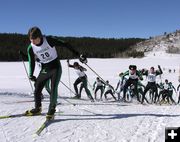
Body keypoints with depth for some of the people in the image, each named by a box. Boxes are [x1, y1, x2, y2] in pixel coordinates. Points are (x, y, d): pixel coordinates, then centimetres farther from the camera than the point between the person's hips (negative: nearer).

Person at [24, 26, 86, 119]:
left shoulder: (49, 40, -20)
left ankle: (51, 111, -6)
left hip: (55, 67, -4)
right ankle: (37, 108, 25)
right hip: (45, 69, 4)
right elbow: (31, 62, -1)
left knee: (53, 89, -15)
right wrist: (31, 75, -18)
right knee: (37, 89, 4)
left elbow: (65, 45, -15)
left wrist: (78, 54, -16)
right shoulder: (31, 48, -9)